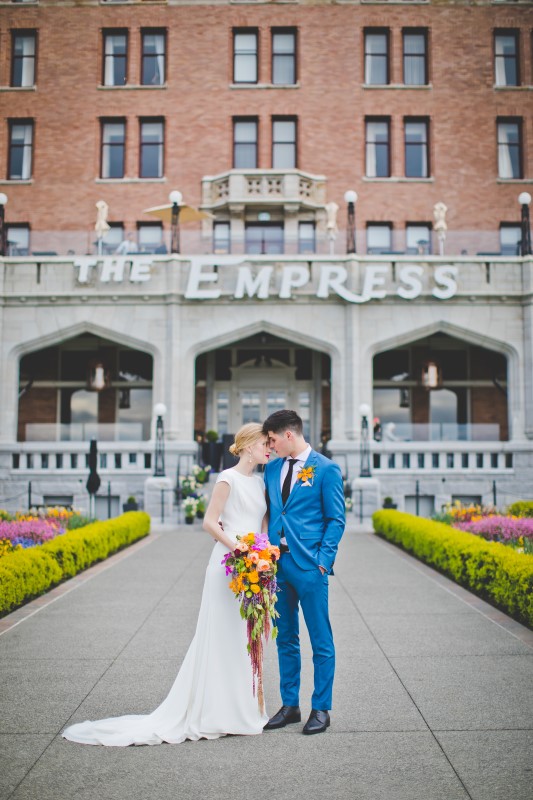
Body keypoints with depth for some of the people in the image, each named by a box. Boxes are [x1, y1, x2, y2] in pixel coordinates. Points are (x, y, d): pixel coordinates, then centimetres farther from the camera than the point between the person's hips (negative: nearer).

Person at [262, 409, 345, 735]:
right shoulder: (272, 469, 11)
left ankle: (321, 709, 15)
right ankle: (290, 705, 25)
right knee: (285, 639, 13)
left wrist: (323, 561, -11)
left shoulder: (326, 469, -5)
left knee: (321, 641, 3)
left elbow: (336, 519, -5)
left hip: (309, 565, -6)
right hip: (277, 562, 6)